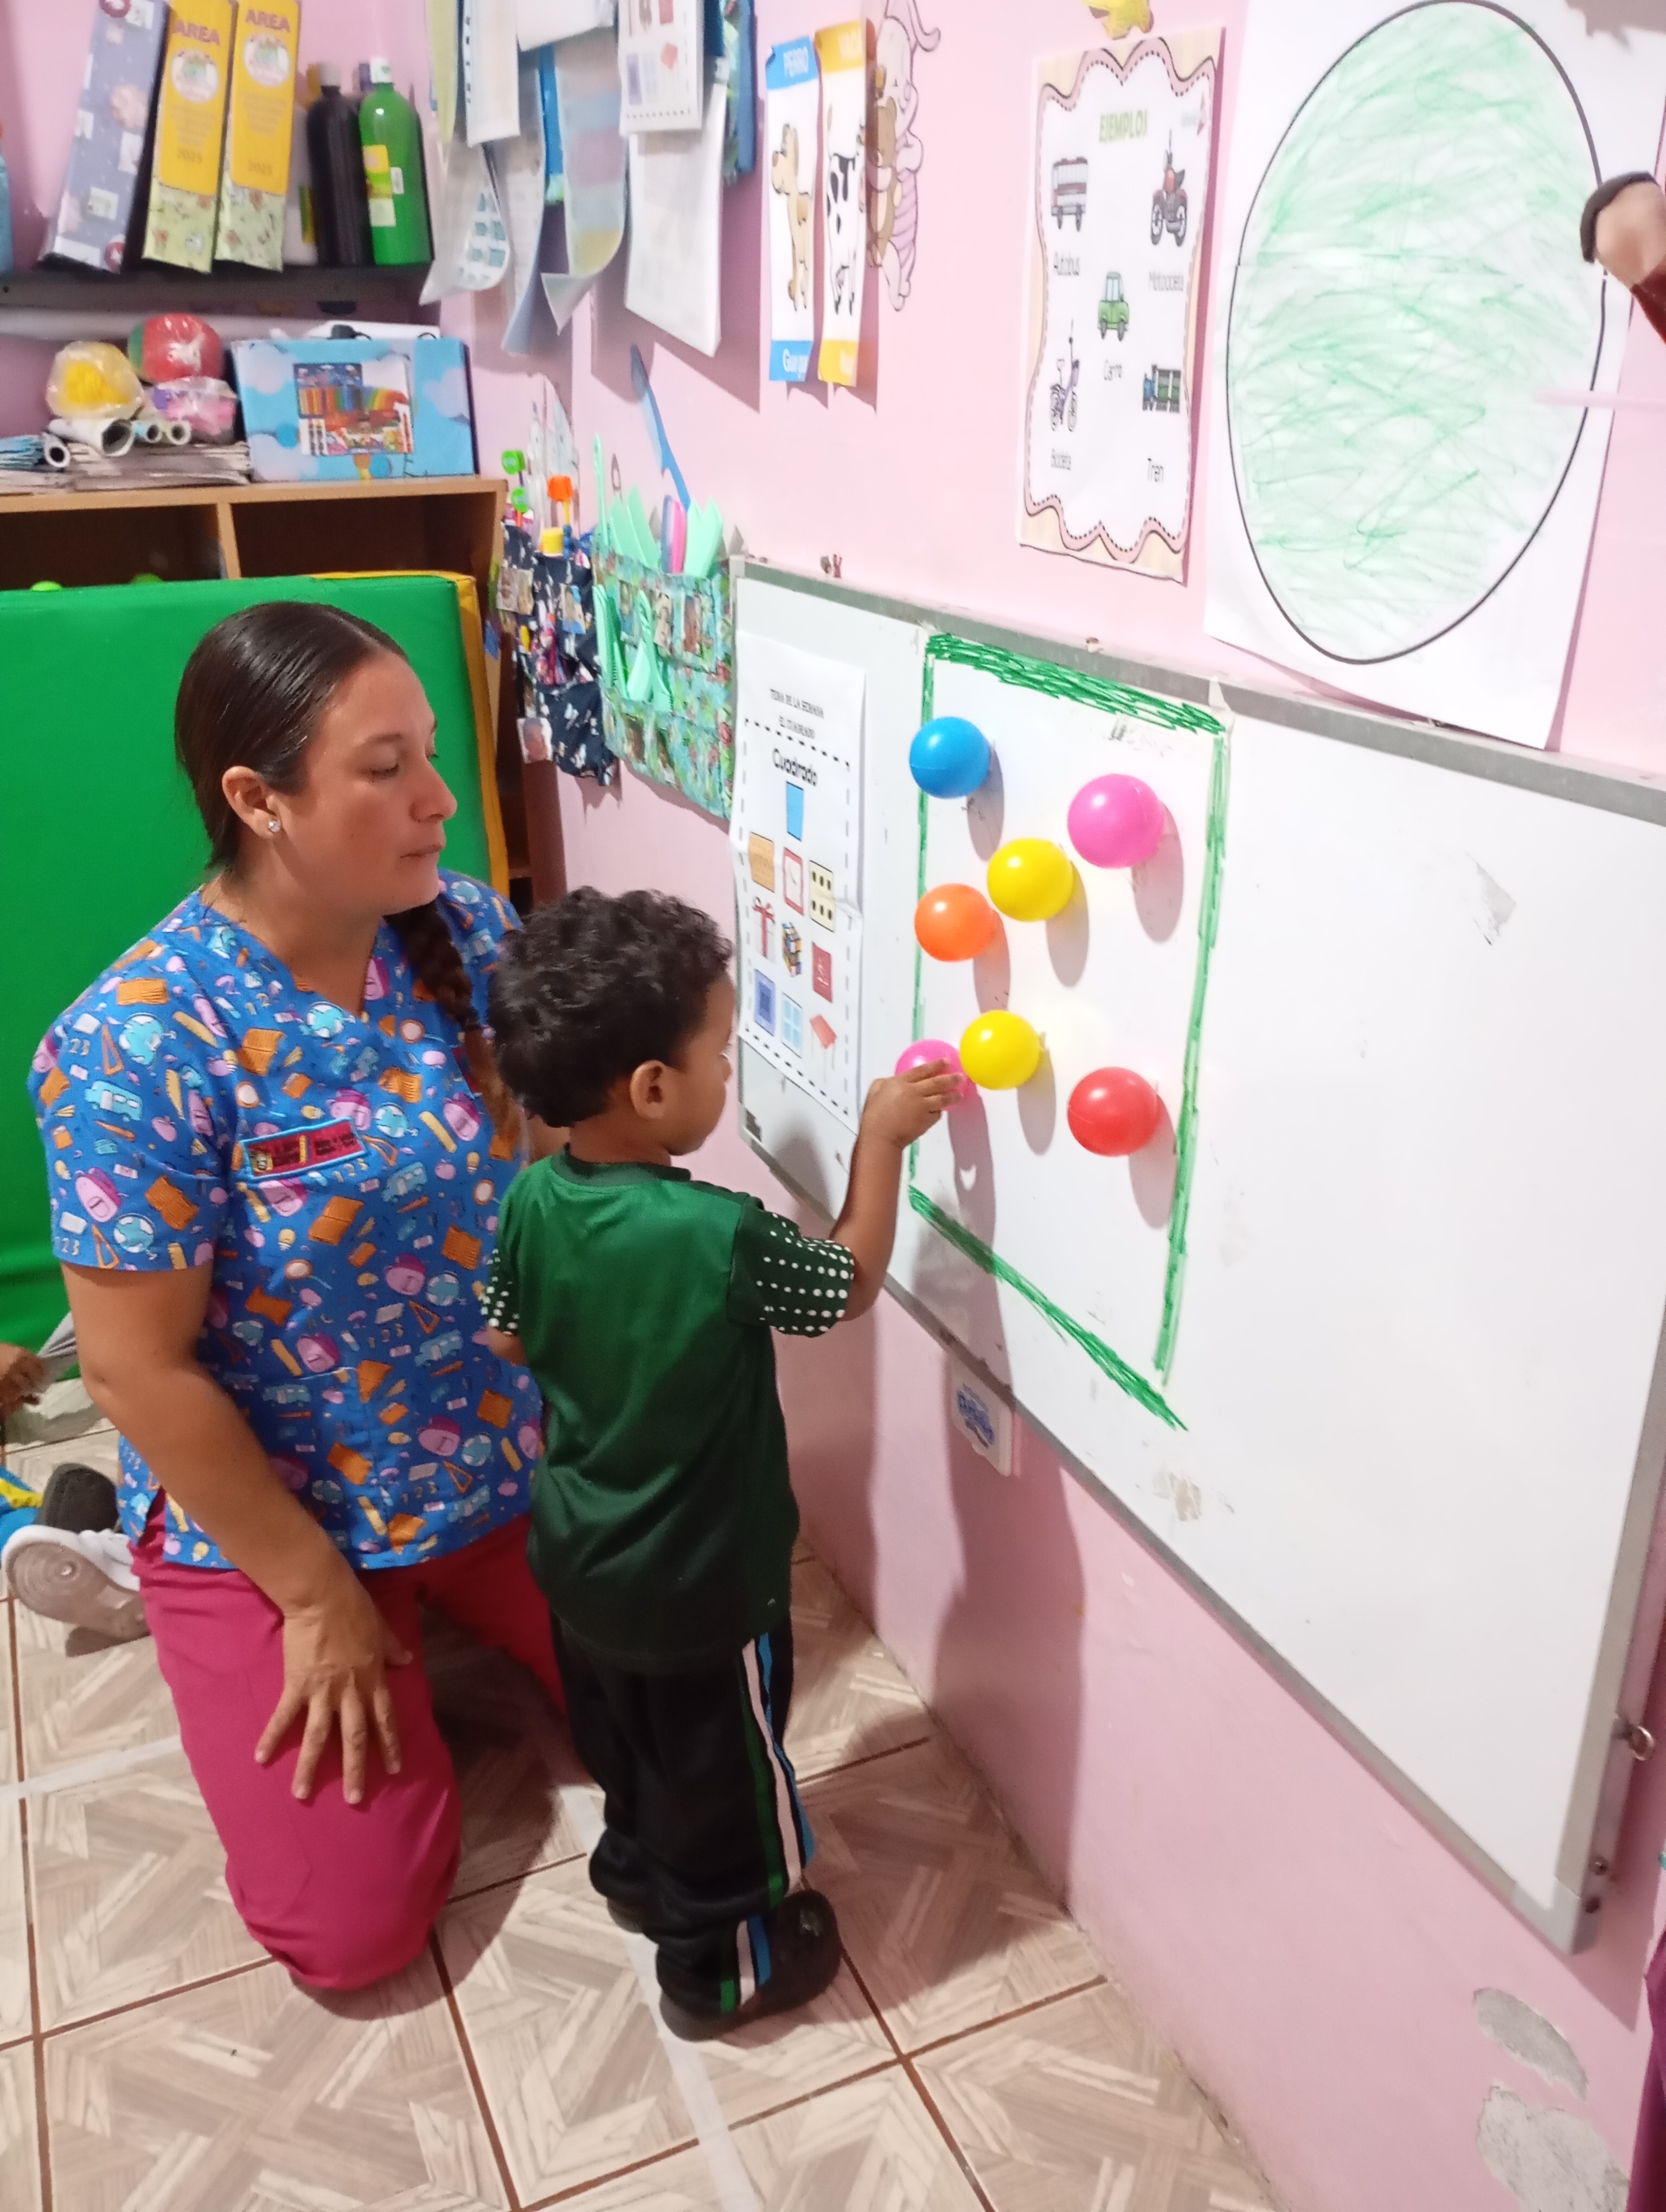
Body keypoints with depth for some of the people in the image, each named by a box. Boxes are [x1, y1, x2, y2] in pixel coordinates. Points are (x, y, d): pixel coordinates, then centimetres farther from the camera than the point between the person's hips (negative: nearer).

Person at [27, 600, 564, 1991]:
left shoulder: (470, 930, -10)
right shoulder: (139, 1046, -26)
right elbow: (137, 1368, -20)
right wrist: (317, 1593, -12)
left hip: (516, 1464, 5)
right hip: (272, 1513, -4)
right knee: (358, 1928, 0)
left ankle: (454, 1607, 35)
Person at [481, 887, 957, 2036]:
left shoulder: (534, 1198, -13)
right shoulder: (719, 1236, -33)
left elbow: (509, 1340, 2)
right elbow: (853, 1283, -16)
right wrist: (882, 1138, -10)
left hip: (581, 1555, 7)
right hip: (702, 1583, -6)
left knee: (625, 1736, 30)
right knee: (723, 1767, 18)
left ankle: (638, 1873, 55)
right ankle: (720, 1961, 39)